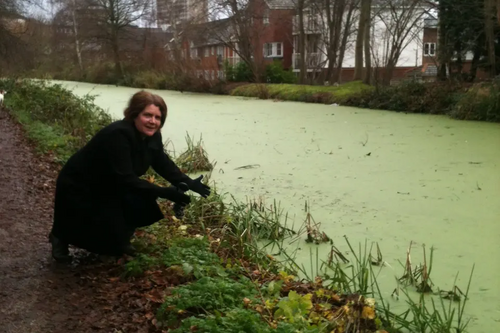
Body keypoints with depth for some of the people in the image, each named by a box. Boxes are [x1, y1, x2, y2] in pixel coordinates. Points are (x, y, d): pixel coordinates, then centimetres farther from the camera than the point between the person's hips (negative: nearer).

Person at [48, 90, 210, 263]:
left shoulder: (151, 135, -9)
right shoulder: (118, 135, -34)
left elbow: (163, 164, 1)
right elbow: (125, 179, -36)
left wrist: (189, 183, -14)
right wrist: (165, 192, -38)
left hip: (109, 187, 8)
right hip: (78, 189, -8)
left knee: (147, 208, -13)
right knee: (111, 241, -12)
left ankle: (120, 240, 15)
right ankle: (63, 234, 13)